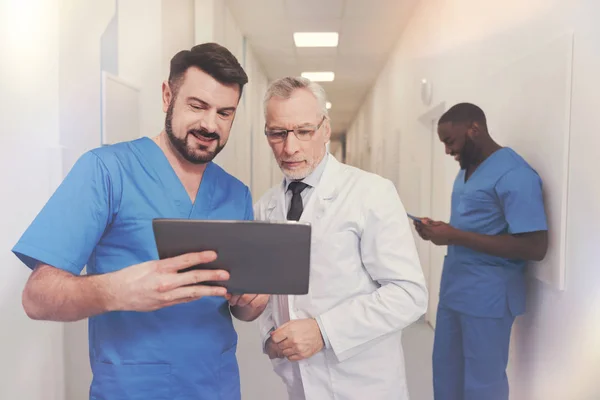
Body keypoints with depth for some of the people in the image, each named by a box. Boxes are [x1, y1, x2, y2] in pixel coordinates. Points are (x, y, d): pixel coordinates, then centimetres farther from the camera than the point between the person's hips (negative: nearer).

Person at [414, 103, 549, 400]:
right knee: (445, 372, 19)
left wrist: (455, 237, -23)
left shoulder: (514, 174, -16)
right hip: (453, 289, 9)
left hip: (487, 296, -8)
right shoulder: (467, 170, 12)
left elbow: (535, 247, -22)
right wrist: (440, 230, 0)